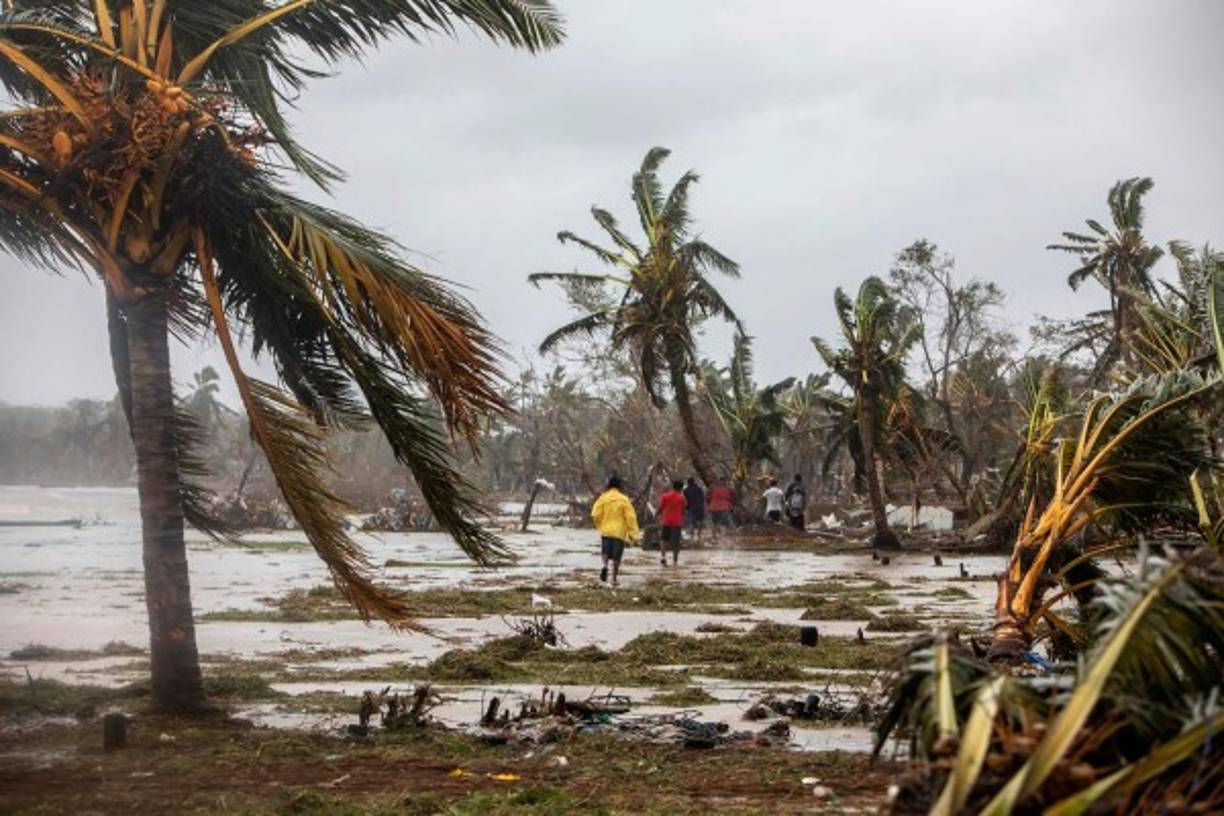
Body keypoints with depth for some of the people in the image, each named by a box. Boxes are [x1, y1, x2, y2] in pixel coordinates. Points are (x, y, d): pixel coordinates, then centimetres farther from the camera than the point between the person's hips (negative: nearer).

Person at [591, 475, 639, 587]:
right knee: (616, 557, 7)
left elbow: (595, 515, -6)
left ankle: (605, 565, -16)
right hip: (619, 532, -1)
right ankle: (614, 578, 10)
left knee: (606, 551, 14)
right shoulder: (624, 499, -7)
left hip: (605, 531, 1)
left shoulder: (603, 498, -3)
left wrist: (600, 525, 12)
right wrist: (633, 533, -3)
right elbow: (630, 517, -8)